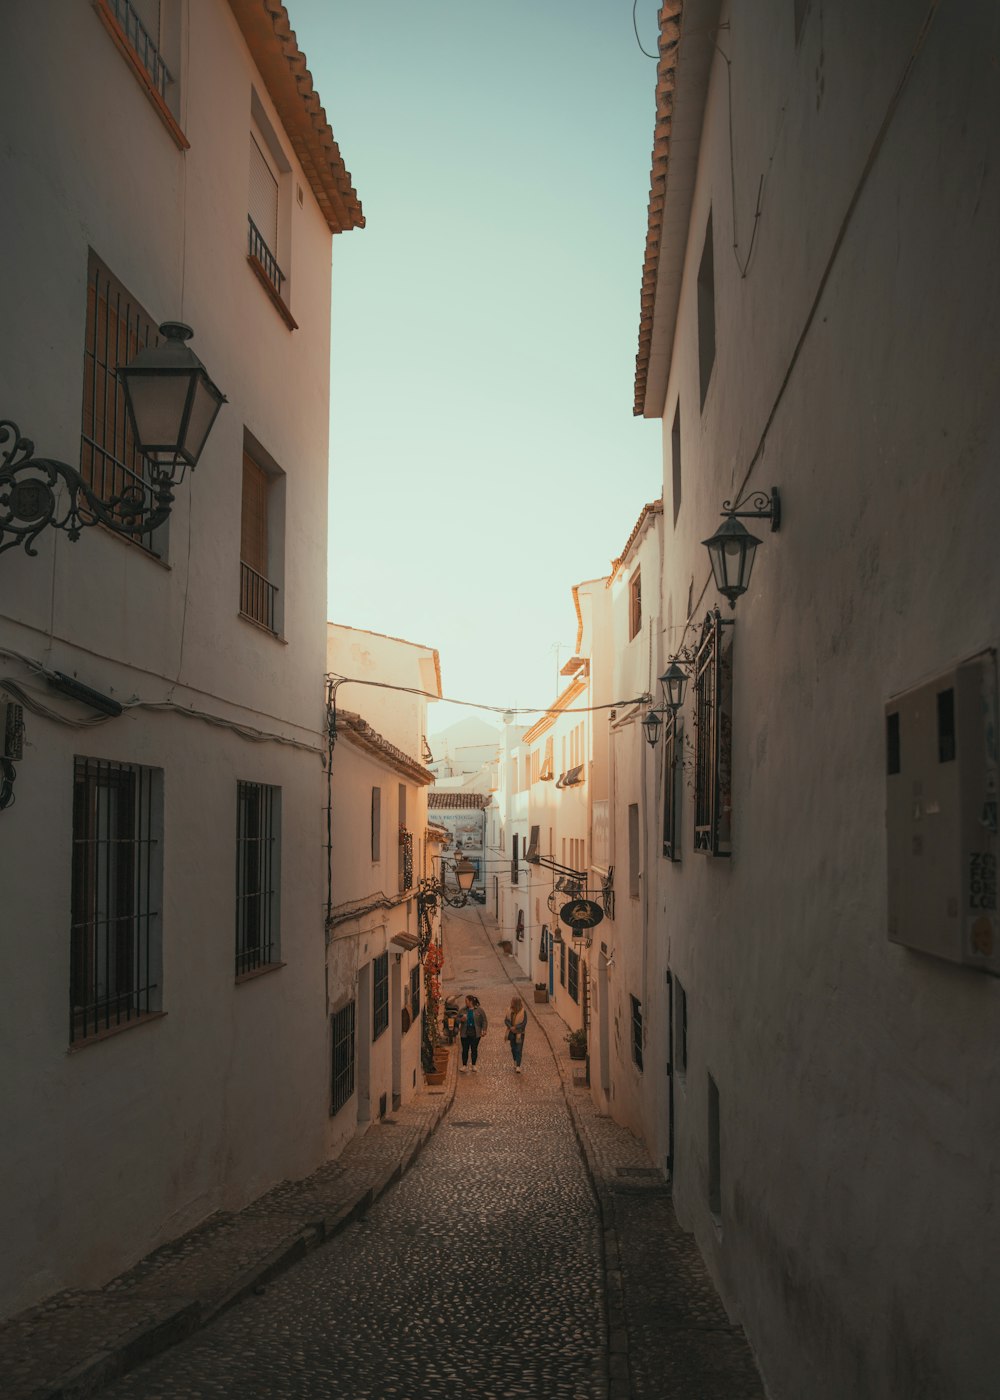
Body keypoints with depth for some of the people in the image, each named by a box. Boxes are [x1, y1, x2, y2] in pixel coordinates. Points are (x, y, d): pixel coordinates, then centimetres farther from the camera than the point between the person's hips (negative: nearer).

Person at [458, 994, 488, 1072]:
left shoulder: (479, 1010, -1)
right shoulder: (462, 1010, 6)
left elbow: (484, 1021, 1)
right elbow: (457, 1019, 11)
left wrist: (484, 1030, -8)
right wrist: (461, 1019, -11)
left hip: (475, 1034, -2)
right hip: (465, 1033, 2)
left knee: (474, 1049, 5)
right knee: (465, 1049, 1)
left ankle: (474, 1065, 16)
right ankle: (464, 1065, 8)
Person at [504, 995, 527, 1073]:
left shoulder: (523, 1012, -13)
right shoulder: (509, 1010, -1)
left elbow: (524, 1023, -14)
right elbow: (506, 1020, -1)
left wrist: (516, 1027, -22)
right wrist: (510, 1027, -19)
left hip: (519, 1033, -4)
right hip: (512, 1033, 4)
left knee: (519, 1050, -6)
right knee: (513, 1048, 16)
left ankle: (518, 1066, -8)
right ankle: (515, 1061, 38)